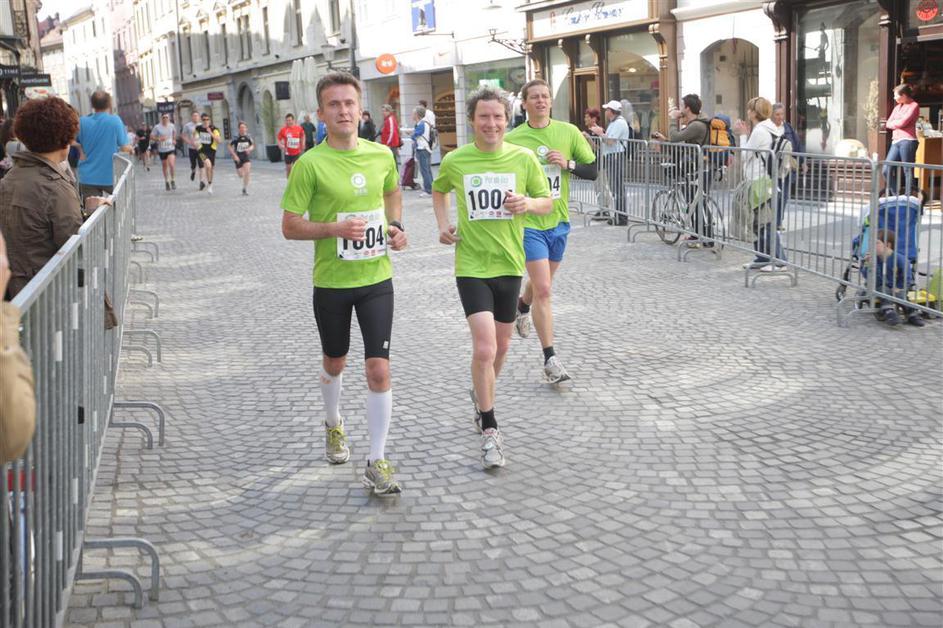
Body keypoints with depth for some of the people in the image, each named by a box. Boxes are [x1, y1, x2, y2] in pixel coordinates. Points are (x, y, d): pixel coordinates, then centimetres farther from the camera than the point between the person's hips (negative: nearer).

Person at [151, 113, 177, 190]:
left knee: (171, 164, -19)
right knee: (164, 166, 11)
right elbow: (151, 136, -3)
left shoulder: (172, 126, 1)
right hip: (162, 149, 0)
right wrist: (159, 139, -18)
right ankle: (166, 181, 29)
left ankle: (172, 180, 0)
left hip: (171, 148, 0)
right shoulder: (157, 127, -6)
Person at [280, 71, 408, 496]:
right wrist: (335, 228, -24)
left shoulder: (382, 155, -1)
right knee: (335, 363, 19)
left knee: (378, 368, -6)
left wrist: (396, 227, 3)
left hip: (377, 277, 2)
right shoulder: (310, 164, -13)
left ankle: (377, 462, 5)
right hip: (331, 282, -1)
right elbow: (289, 226, -10)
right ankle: (333, 425, 49)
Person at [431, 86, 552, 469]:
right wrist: (443, 224, 2)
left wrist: (529, 203, -17)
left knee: (501, 346, 16)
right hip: (471, 266, -2)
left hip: (509, 264, 3)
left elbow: (547, 202, 5)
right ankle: (489, 430, 0)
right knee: (484, 348, -15)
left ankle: (480, 395, 45)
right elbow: (439, 191, 18)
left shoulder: (524, 158, -3)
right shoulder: (454, 161, -3)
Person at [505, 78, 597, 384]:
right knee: (543, 290, -11)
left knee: (542, 282, 23)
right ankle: (550, 359, -3)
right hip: (528, 223, -4)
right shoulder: (512, 139, -7)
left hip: (558, 221, 4)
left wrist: (569, 164, -14)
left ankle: (522, 306, 57)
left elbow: (593, 170, 3)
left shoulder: (569, 132, 0)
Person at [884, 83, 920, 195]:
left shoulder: (914, 106, -1)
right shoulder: (897, 107, 21)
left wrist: (892, 123, 6)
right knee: (887, 171, 0)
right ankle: (897, 195, 12)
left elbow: (903, 122, -9)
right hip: (895, 142, 7)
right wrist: (897, 123, -1)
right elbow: (888, 124, 15)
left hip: (907, 141, -7)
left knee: (908, 171, -4)